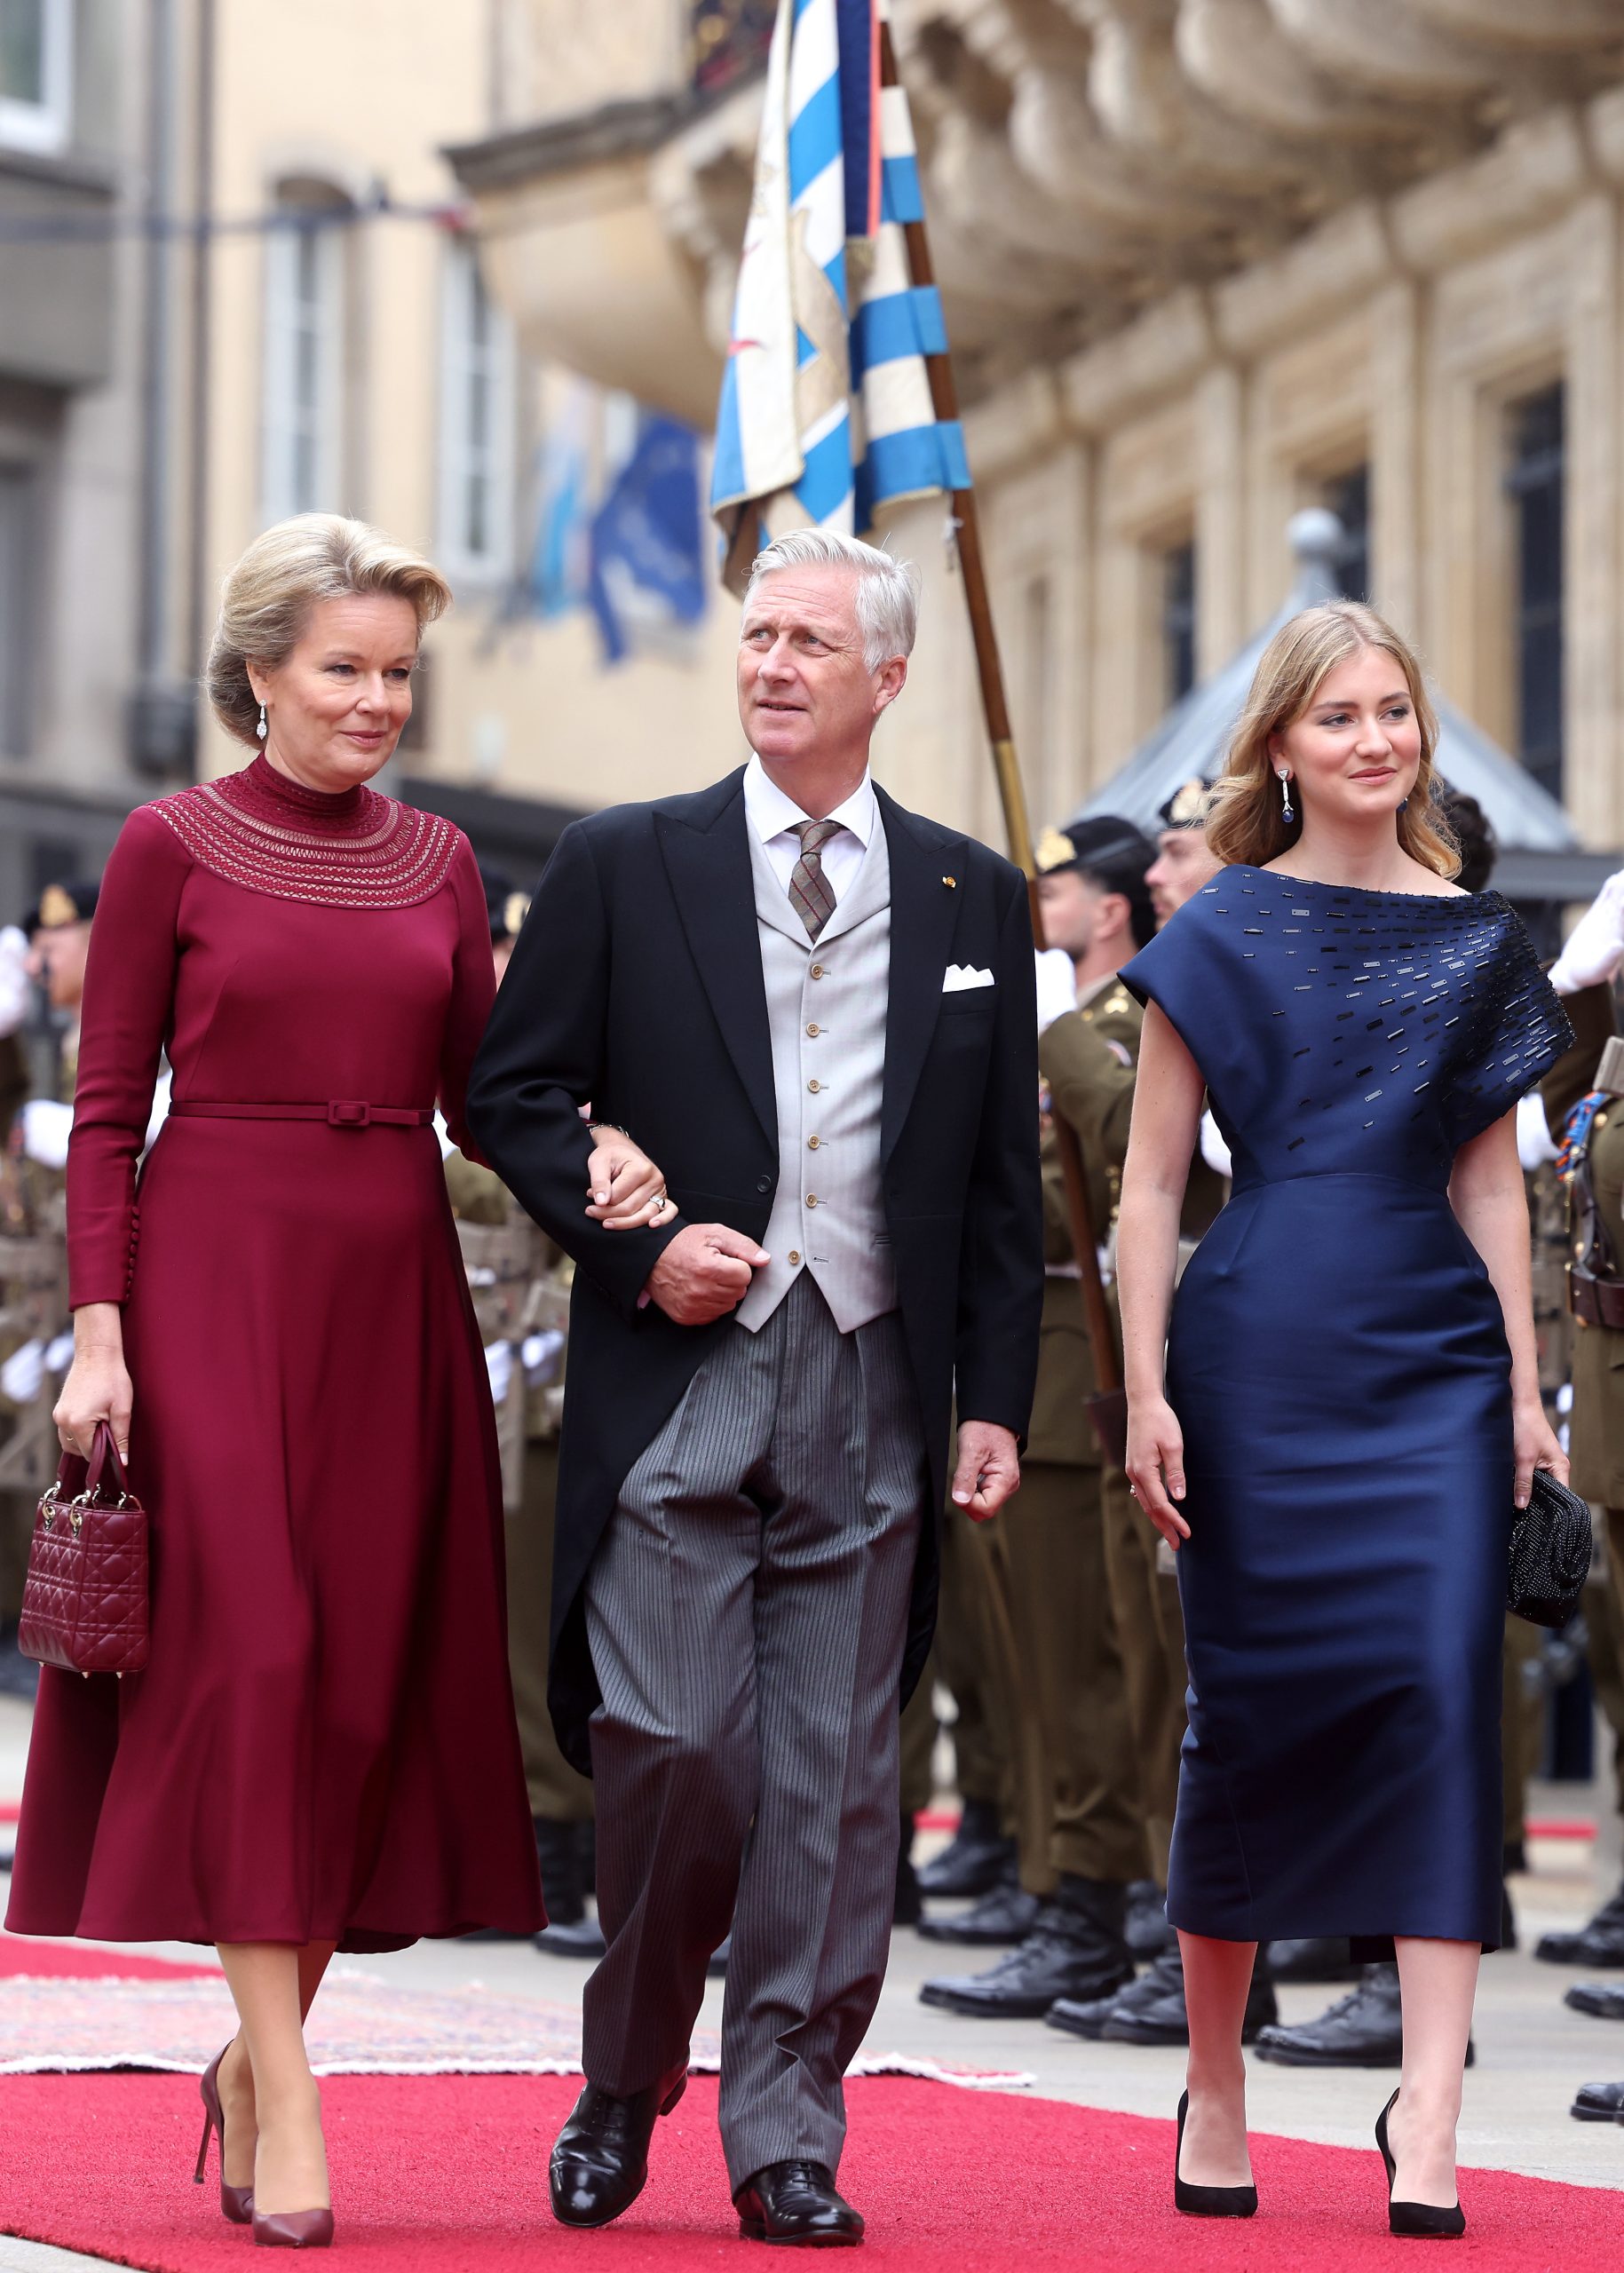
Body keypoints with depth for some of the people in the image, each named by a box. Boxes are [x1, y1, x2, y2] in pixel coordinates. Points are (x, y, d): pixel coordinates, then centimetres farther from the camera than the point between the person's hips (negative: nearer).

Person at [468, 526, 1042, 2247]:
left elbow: (1003, 1180, 12)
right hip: (678, 1378, -2)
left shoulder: (973, 898, 11)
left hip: (874, 1389, 2)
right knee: (671, 1749, -9)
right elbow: (512, 1091, 5)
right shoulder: (623, 865, 5)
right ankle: (625, 2079, 14)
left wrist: (995, 1398, 5)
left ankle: (785, 2142, 10)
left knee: (833, 1783, 2)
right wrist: (643, 1244, -9)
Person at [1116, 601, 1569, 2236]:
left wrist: (1525, 1388, 8)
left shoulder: (1476, 941, 12)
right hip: (1263, 1351, -2)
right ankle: (1214, 2088, 17)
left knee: (1443, 1683, -9)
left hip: (1437, 1358, 3)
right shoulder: (1224, 933, 2)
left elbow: (1489, 1180, 14)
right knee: (1253, 1705, 3)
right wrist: (1147, 1393, -6)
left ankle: (1428, 2103, -10)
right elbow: (1151, 1181, 1)